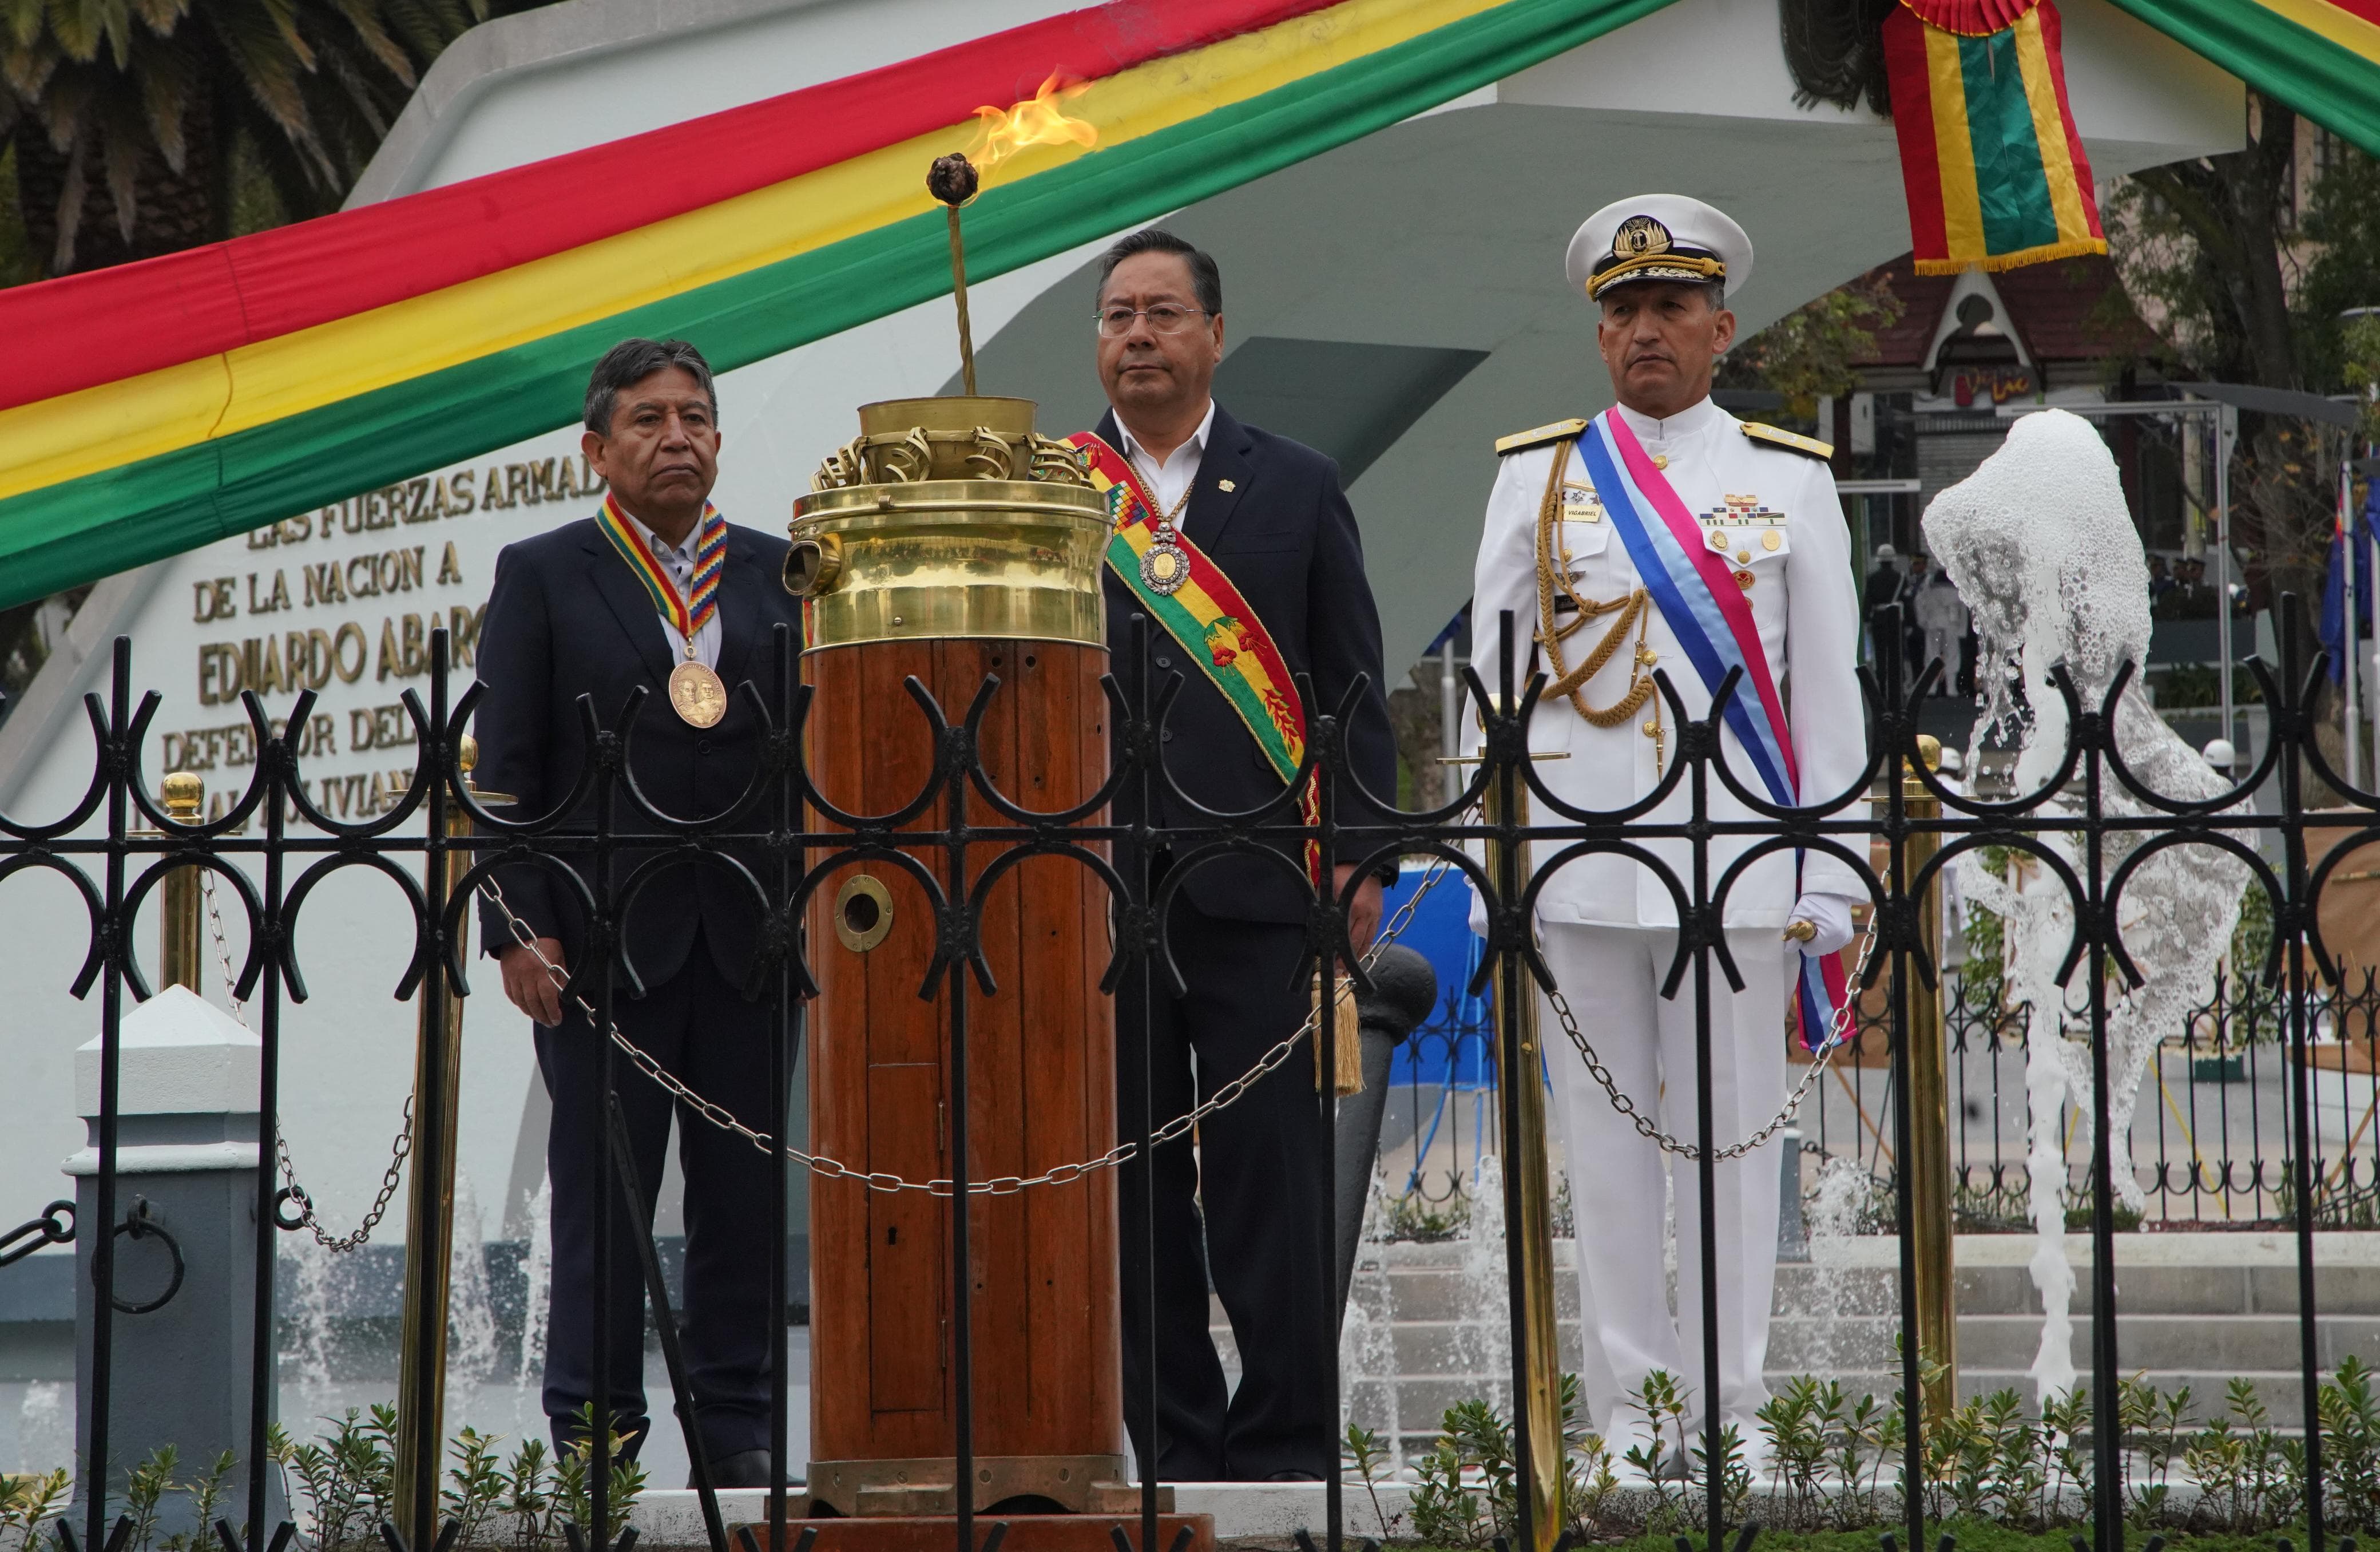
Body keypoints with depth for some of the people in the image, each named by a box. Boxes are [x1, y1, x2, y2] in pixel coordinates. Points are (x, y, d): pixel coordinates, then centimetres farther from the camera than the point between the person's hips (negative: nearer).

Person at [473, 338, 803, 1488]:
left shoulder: (778, 574, 12)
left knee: (744, 1195, 5)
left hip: (750, 935, 3)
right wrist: (521, 927, -8)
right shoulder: (544, 575, 4)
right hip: (606, 933, -3)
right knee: (601, 1193, 0)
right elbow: (505, 766, 0)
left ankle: (737, 1436, 12)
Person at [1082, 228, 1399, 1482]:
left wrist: (1359, 858, -1)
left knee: (1271, 1177, -3)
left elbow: (1352, 692, 7)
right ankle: (1174, 1450, 11)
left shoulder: (1297, 489, 9)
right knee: (1132, 1187, 4)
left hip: (1254, 891, -1)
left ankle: (1286, 1447, 2)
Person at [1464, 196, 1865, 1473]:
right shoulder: (1537, 477, 8)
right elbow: (1490, 687, 8)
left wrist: (1827, 890, 0)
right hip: (1577, 870, 1)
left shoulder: (1789, 482, 7)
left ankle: (1727, 1408, 8)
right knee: (1604, 1139, 3)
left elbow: (1828, 696, 6)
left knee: (1734, 1135, 1)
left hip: (1736, 868, 0)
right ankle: (1625, 1413, 9)